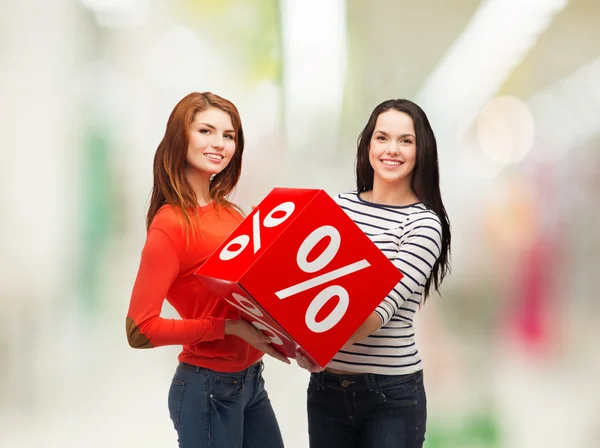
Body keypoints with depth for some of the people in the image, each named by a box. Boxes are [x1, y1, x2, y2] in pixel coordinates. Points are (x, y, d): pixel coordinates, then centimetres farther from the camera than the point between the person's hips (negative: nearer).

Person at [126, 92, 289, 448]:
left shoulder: (229, 213, 4)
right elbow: (140, 329, -20)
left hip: (251, 380, 7)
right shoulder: (171, 225, -16)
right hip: (207, 388, -7)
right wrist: (232, 327, -22)